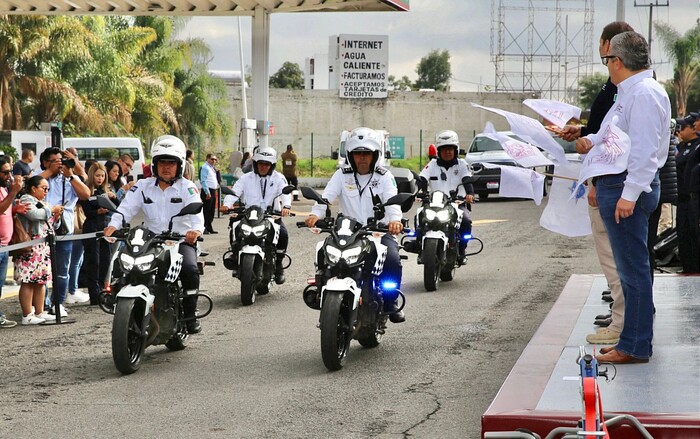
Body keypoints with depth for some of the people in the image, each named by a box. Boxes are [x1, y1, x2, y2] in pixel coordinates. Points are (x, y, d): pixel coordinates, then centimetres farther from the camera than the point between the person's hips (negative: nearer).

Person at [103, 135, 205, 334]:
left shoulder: (187, 187, 3)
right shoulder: (143, 186, 11)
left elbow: (196, 211, -14)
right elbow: (126, 207, -2)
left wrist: (196, 229, -37)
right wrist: (113, 225, -23)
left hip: (181, 240, -3)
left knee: (189, 268, -31)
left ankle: (190, 314, -15)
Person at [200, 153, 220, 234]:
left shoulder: (212, 168, 18)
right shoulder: (205, 167, -10)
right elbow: (203, 181, -17)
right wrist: (207, 192, -22)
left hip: (213, 191, 9)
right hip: (207, 191, -9)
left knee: (212, 211, 12)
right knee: (206, 210, -9)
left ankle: (209, 228, 19)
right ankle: (204, 228, -9)